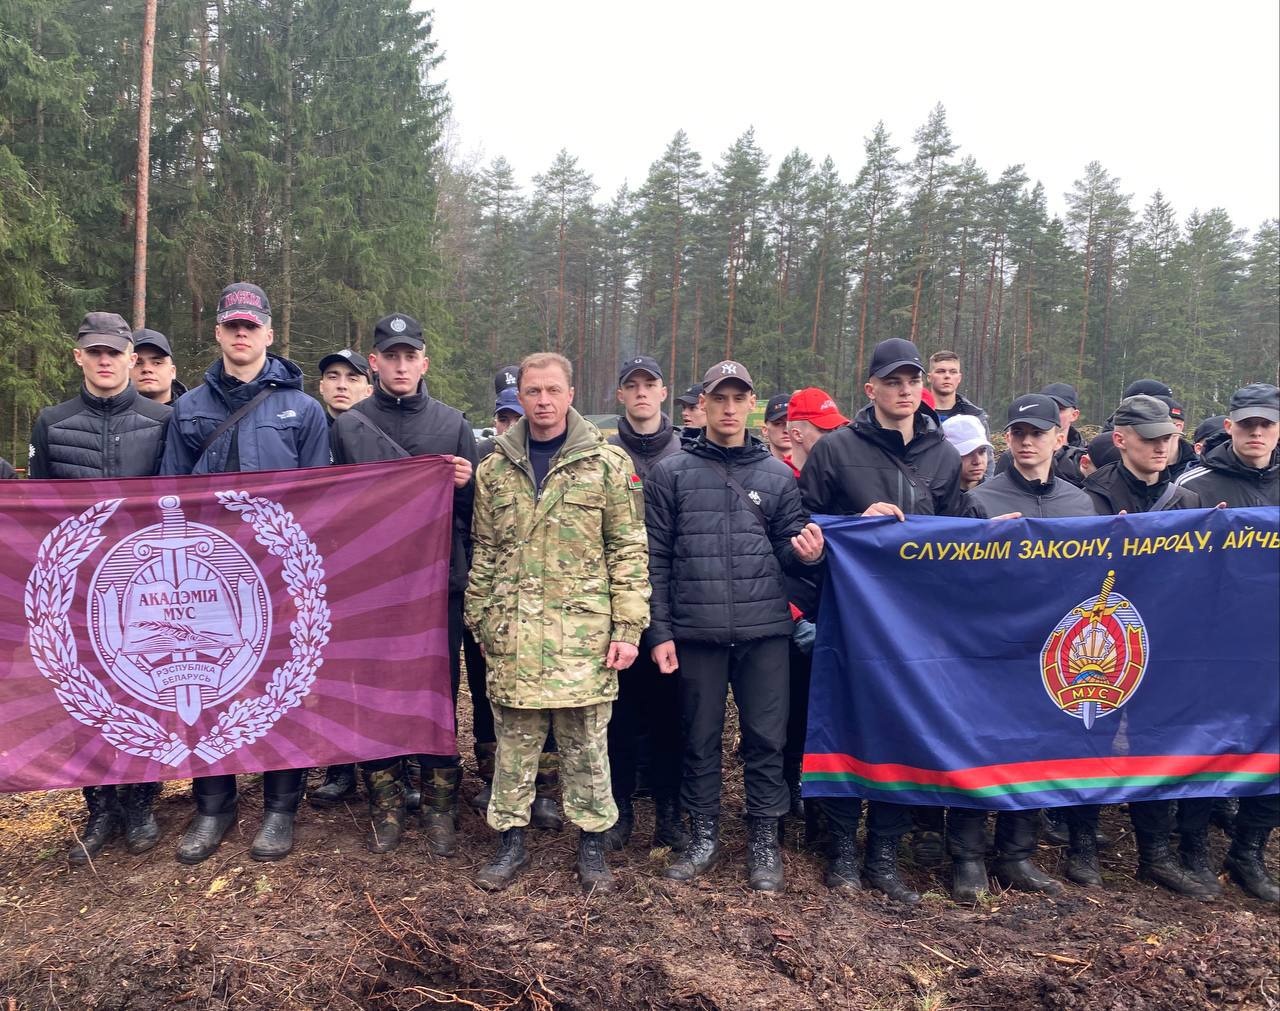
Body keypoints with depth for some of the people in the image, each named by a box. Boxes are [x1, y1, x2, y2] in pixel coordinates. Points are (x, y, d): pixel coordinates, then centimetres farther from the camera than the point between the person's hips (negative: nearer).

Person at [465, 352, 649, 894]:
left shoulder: (608, 463, -1)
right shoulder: (495, 469, 9)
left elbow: (629, 551, -2)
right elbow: (484, 553, 14)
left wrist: (628, 628, -6)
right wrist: (478, 621, 11)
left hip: (584, 630, -2)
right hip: (513, 634, 3)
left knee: (586, 743, 8)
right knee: (514, 741, 11)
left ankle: (592, 843, 25)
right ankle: (511, 842, 26)